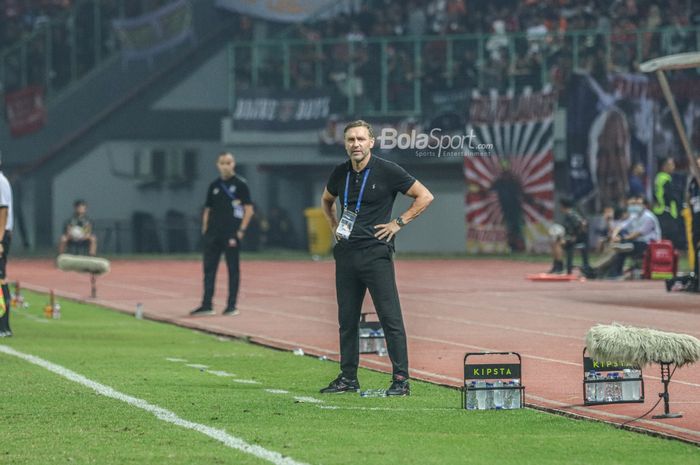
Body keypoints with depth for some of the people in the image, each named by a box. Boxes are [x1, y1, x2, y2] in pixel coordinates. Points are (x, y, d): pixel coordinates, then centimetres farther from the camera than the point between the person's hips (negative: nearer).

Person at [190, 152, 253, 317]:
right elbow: (207, 209, 17)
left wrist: (241, 230, -10)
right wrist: (205, 229, 7)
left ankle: (231, 306, 6)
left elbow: (249, 209, -4)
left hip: (232, 233, -5)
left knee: (233, 269, 1)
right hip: (213, 233, 5)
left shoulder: (240, 184, -2)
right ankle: (206, 305, 6)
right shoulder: (214, 185, 11)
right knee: (209, 268, 3)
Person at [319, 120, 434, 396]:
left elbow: (425, 197, -2)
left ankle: (401, 379, -7)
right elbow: (326, 200, 32)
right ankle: (348, 377, 17)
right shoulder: (340, 174, 10)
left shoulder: (387, 172, -6)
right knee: (347, 319, 9)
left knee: (390, 317, -8)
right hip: (345, 254, 6)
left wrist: (398, 223, -5)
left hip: (376, 253, -6)